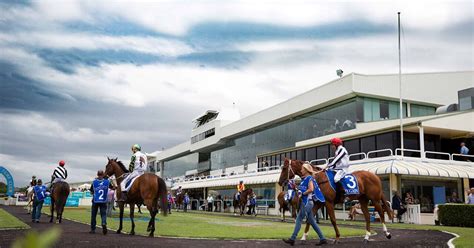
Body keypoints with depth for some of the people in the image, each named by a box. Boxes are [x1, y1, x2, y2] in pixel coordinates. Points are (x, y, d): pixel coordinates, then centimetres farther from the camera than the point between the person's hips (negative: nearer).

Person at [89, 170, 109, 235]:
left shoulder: (94, 182, -5)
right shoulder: (107, 182, -2)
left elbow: (91, 191, 1)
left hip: (95, 201, 0)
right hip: (104, 201, 0)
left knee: (93, 215, 12)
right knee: (103, 214, 1)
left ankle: (93, 229, 18)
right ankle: (104, 223, -28)